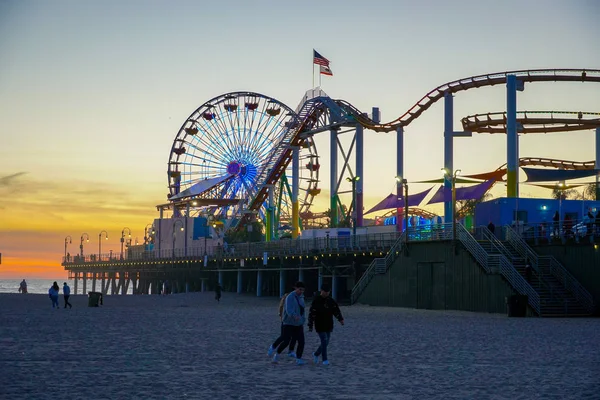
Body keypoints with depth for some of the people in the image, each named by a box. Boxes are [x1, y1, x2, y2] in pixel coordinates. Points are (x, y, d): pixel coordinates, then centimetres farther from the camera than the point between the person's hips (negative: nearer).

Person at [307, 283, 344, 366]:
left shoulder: (331, 300, 5)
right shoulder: (316, 301, -10)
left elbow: (336, 310, 3)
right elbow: (311, 314, -10)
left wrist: (340, 319, -13)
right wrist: (310, 326, -13)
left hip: (328, 325, 5)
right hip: (320, 326, -5)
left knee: (326, 342, 10)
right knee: (324, 341, -11)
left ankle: (316, 354, 32)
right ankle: (325, 360, 0)